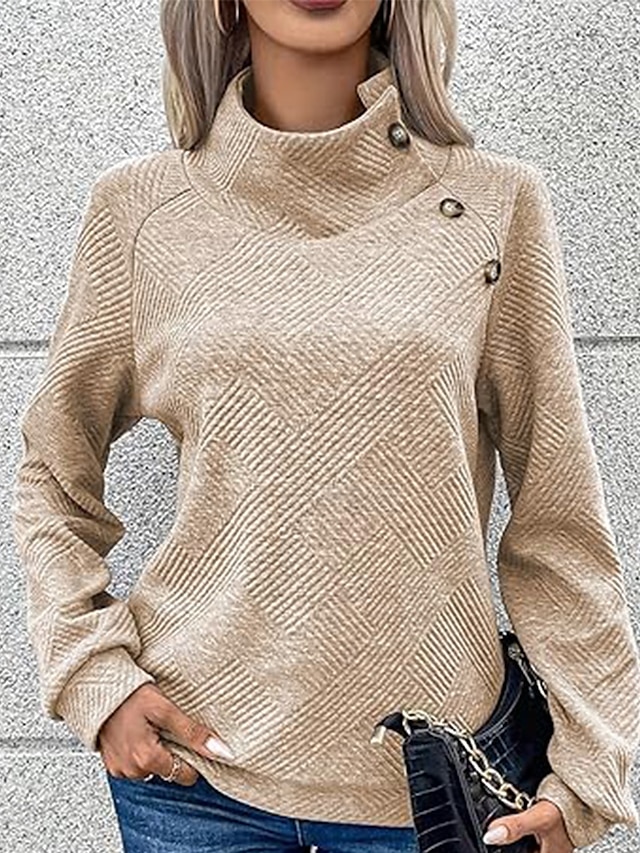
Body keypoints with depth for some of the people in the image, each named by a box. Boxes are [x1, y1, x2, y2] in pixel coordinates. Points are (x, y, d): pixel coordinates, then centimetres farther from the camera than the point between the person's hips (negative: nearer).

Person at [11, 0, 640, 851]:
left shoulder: (497, 202, -2)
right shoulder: (139, 204, -1)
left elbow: (558, 512, 0)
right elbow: (53, 475, 9)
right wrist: (94, 674, -3)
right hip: (194, 761, 1)